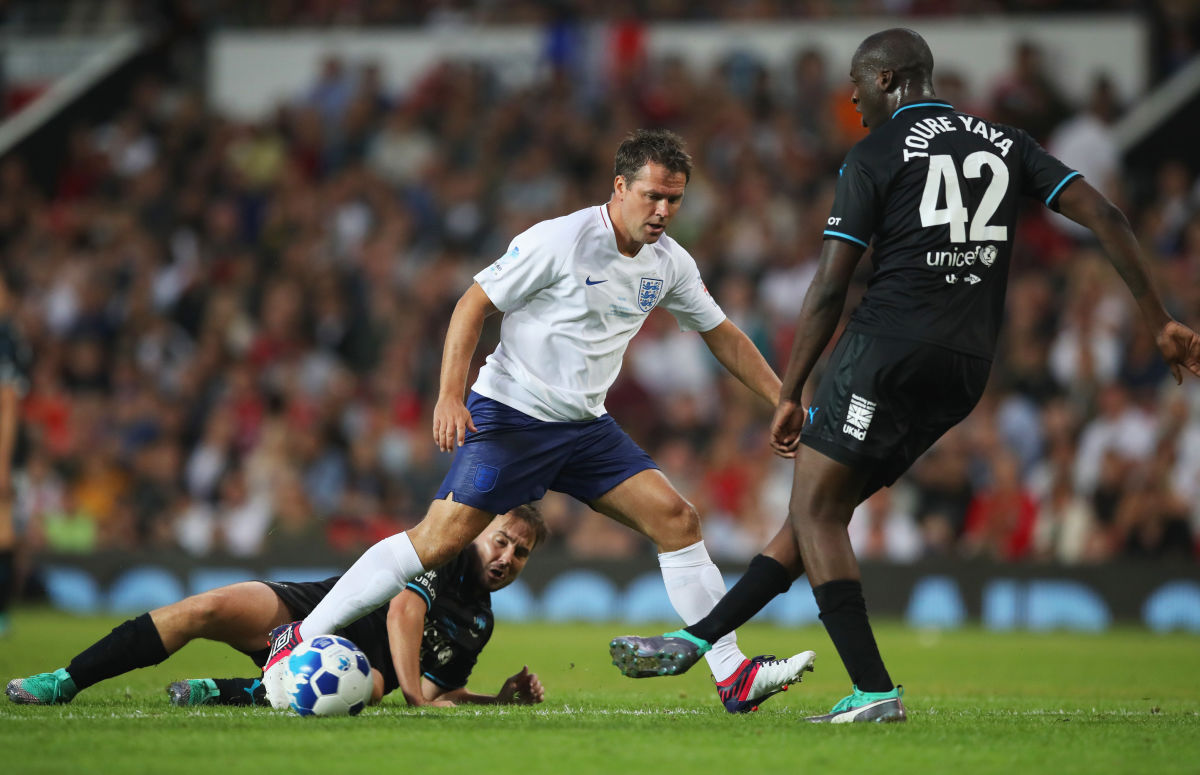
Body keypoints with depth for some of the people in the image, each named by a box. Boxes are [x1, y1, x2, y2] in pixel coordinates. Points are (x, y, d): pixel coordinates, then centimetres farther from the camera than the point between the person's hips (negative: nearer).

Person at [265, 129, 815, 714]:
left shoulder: (670, 262, 4)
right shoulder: (560, 241, -16)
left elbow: (721, 334, 19)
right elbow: (473, 304, -11)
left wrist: (785, 401, 14)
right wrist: (450, 396, -21)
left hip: (586, 425, 6)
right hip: (510, 414, -6)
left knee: (676, 519, -7)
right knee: (440, 538, -16)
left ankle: (733, 678, -4)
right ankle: (298, 639, -8)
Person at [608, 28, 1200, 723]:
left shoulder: (875, 157, -1)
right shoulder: (1005, 144, 14)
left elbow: (830, 289, -5)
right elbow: (1104, 216, 7)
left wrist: (790, 396, 1)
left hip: (888, 348, -7)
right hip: (966, 372, 7)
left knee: (816, 514, -1)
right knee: (821, 508, 13)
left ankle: (875, 691, -13)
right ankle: (694, 641, 19)